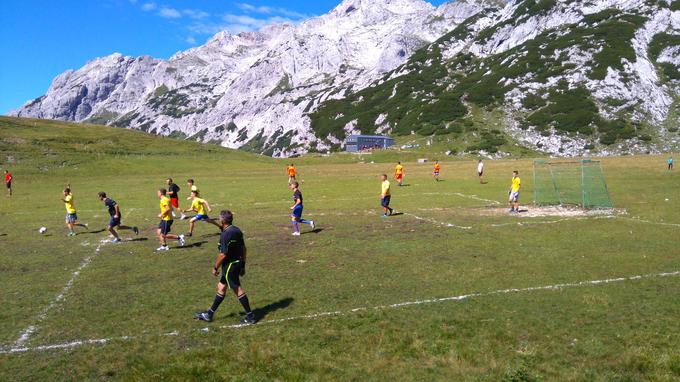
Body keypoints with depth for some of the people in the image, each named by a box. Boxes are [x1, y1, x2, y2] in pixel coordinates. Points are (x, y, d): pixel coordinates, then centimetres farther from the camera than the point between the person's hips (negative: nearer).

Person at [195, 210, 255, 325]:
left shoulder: (225, 234, -21)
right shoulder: (237, 230, 6)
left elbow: (223, 254, -21)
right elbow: (243, 249, 11)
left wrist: (215, 268, -8)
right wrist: (243, 265, 18)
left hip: (229, 265, -9)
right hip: (237, 263, 9)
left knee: (238, 290, -1)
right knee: (221, 287, 17)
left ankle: (250, 316, 6)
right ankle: (209, 314, 28)